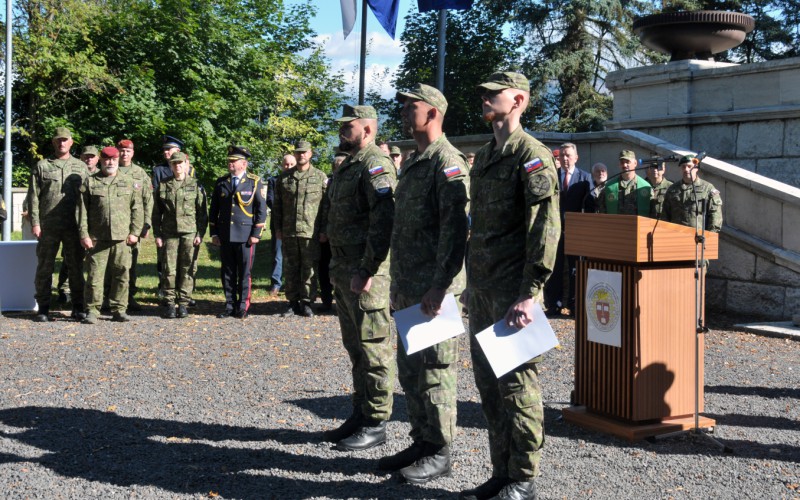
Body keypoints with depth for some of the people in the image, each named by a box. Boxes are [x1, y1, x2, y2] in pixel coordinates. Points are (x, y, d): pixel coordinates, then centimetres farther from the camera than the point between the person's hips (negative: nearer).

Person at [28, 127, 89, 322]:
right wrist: (35, 223, -6)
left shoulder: (81, 167, 10)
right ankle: (43, 308, 11)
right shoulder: (42, 167, 7)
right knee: (44, 267, 3)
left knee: (76, 267, 5)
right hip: (48, 226, -1)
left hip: (74, 226, 1)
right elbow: (33, 196, 3)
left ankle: (78, 307, 13)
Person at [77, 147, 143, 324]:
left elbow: (137, 209, 10)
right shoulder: (89, 182, 8)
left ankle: (119, 309, 13)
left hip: (122, 238, 1)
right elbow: (82, 210, 4)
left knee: (122, 274, 3)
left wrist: (135, 232, 1)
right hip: (97, 239, -1)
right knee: (95, 275, -1)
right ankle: (92, 310, 6)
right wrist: (84, 234, -4)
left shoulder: (128, 182, 12)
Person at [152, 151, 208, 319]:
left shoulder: (195, 185, 5)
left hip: (190, 233, -1)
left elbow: (202, 212, 5)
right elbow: (156, 213, 11)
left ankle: (183, 303, 8)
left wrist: (200, 234, -3)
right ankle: (170, 303, 8)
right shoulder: (163, 186, 9)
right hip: (169, 234, 1)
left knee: (187, 269, 0)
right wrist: (157, 234, 5)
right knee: (170, 269, 0)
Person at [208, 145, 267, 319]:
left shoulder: (254, 182, 0)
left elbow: (261, 208, -1)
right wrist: (214, 233, 8)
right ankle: (230, 306, 15)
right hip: (225, 235, 4)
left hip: (245, 236, -4)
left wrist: (256, 234, -7)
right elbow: (214, 209, 14)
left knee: (244, 272, 1)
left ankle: (243, 307, 9)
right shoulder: (221, 182, 10)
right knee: (227, 272, 7)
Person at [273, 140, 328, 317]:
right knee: (290, 268, 7)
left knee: (309, 268, 0)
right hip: (288, 232, 3)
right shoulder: (284, 177, 10)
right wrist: (278, 228, 6)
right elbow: (277, 205, 12)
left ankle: (307, 302, 8)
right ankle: (293, 302, 16)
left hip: (311, 231, -2)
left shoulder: (320, 177, 3)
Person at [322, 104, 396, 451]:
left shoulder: (376, 165, -13)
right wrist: (337, 268, 19)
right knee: (355, 347, 16)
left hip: (366, 273, -10)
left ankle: (375, 424, 4)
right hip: (343, 272, 10)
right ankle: (359, 415, 25)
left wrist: (366, 270, -25)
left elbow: (383, 222, -22)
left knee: (374, 348, -3)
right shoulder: (347, 167, 18)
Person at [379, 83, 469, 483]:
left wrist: (440, 286, -25)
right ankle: (421, 442, 26)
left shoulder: (447, 162, -12)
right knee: (409, 368, 15)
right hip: (407, 287, 10)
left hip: (433, 288, -10)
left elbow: (454, 228, -20)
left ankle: (438, 452, 9)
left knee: (434, 369, -2)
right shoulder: (412, 162, 17)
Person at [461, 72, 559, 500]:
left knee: (516, 383, -2)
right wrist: (472, 283, 17)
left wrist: (529, 294, -21)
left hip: (512, 292, -9)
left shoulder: (531, 154, -10)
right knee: (488, 383, 13)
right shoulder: (484, 156, 16)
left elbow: (546, 228, -17)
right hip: (482, 289, 9)